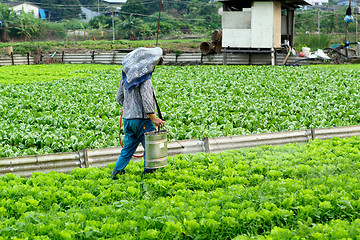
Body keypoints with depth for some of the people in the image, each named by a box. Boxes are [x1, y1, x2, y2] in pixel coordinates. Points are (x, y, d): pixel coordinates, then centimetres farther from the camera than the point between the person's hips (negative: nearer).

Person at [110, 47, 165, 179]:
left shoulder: (126, 77, 8)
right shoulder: (144, 79, -16)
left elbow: (119, 98, 14)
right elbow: (146, 99, -22)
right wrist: (153, 118, -19)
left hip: (127, 118, 7)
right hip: (142, 119, -7)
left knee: (128, 147, 15)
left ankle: (117, 171, 9)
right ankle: (148, 173, 11)